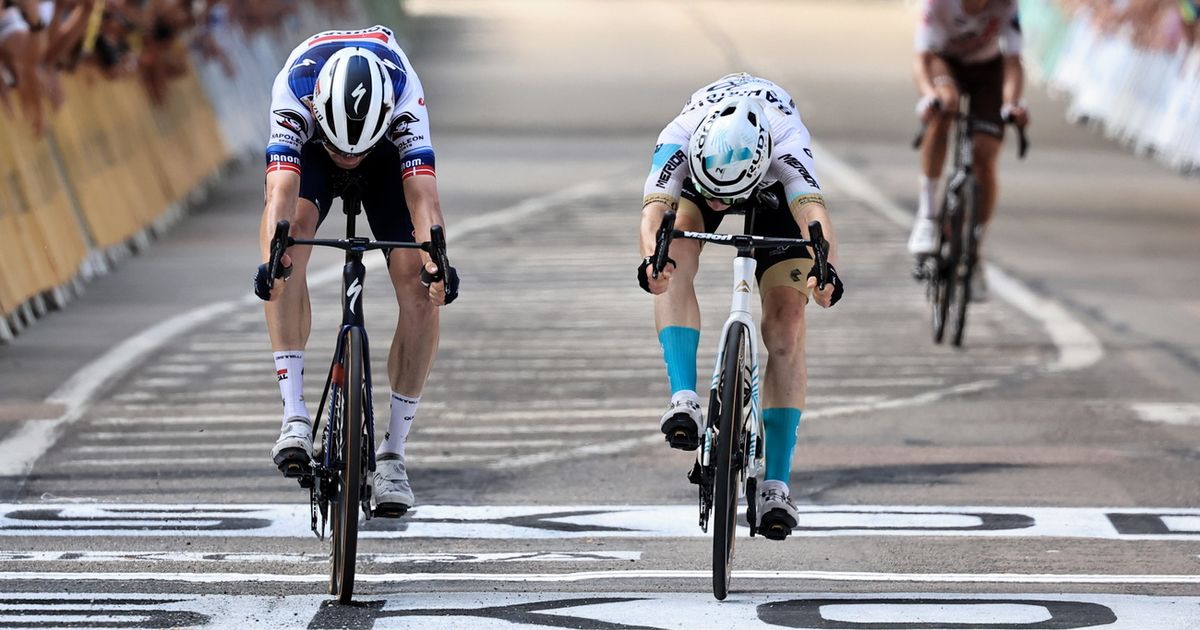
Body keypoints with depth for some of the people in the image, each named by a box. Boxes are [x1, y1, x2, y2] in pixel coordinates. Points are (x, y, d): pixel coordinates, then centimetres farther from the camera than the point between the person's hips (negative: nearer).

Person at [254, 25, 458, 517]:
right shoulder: (293, 90, -39)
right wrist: (272, 258, -66)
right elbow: (282, 187, -49)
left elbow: (422, 194, -47)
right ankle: (295, 417, -31)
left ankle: (392, 454, -7)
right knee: (291, 229, -32)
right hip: (310, 151, 0)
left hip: (387, 157, 0)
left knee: (421, 290, -18)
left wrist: (435, 260, -63)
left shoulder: (404, 94, -38)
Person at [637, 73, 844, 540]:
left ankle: (776, 484, -9)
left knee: (786, 326, -13)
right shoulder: (678, 141, -41)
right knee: (675, 262, -33)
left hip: (773, 187, -1)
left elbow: (813, 212, -58)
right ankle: (684, 400, -35)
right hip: (697, 170, 1)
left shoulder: (787, 144, -43)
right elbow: (655, 208, -54)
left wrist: (825, 269, -78)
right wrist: (652, 258, -76)